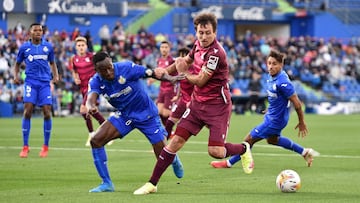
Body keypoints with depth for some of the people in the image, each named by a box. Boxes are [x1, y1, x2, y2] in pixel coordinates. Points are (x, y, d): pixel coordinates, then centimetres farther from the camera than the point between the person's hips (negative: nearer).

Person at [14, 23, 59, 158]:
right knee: (27, 112, -11)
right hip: (30, 82, -1)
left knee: (47, 113, -5)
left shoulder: (48, 46, 9)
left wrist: (55, 75, 5)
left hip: (45, 83, 1)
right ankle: (25, 146, -3)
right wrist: (16, 75, 1)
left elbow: (52, 63, 21)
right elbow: (18, 63, 18)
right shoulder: (24, 47, 6)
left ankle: (46, 146, 8)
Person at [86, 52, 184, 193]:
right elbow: (91, 98, -32)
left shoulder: (126, 68, -24)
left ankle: (174, 160, 39)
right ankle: (106, 183, -5)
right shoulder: (96, 81, -14)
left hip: (147, 115, -3)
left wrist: (170, 79, -41)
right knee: (96, 140, -16)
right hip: (124, 116, 4)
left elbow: (151, 73, -22)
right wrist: (90, 107, -58)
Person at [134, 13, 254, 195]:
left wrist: (183, 73, -1)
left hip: (217, 106, -7)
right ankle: (152, 183, 5)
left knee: (215, 151, -14)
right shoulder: (198, 44, 2)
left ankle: (243, 149, 19)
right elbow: (186, 60, 23)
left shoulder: (216, 53, -24)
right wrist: (167, 70, 6)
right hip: (197, 103, 7)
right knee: (176, 141, -1)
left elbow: (200, 81, -19)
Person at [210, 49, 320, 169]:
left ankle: (229, 163, 22)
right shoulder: (272, 76, -5)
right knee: (272, 139, 33)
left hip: (274, 120, -10)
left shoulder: (282, 82, -31)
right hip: (272, 115, 10)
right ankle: (305, 152, 39)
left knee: (249, 139, 2)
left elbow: (297, 103, -24)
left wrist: (301, 123, -16)